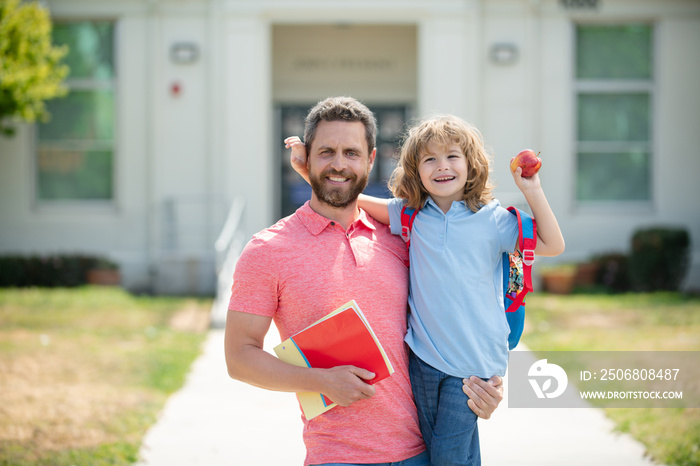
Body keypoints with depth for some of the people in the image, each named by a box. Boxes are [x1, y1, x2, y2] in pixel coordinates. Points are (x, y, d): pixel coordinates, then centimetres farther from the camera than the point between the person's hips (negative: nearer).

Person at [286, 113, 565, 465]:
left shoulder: (492, 220, -2)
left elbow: (552, 246, -1)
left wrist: (532, 191, -8)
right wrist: (307, 168, 1)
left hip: (474, 359, -3)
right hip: (423, 356, 3)